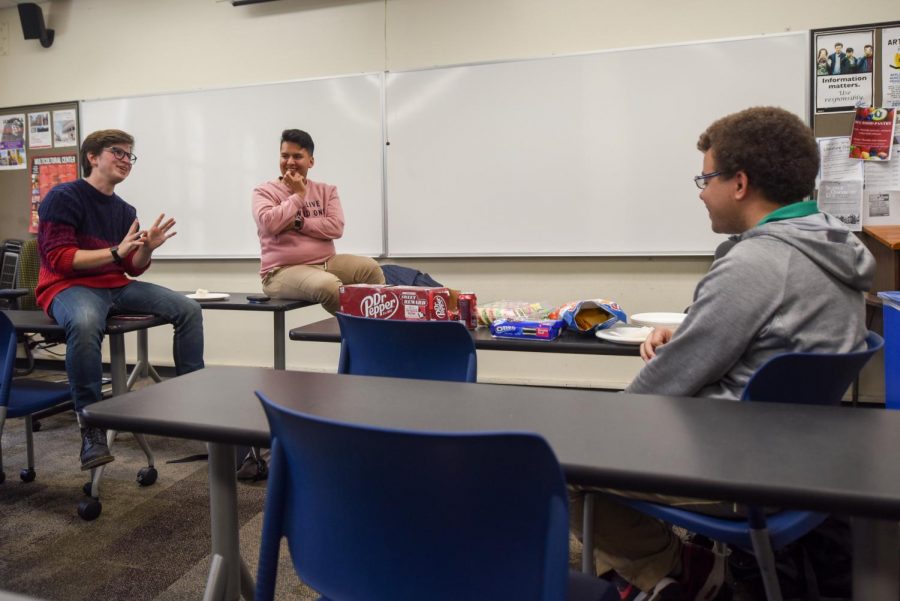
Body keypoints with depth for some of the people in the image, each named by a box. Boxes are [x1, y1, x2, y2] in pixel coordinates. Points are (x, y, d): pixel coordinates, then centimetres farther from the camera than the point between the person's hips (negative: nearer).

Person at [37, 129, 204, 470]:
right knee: (85, 323, -42)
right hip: (68, 286, -6)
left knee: (188, 309, -11)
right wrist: (116, 251, -21)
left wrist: (146, 249, -8)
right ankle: (91, 427, -29)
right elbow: (57, 259, -14)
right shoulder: (63, 198, -6)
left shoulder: (125, 211, 13)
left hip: (116, 286, 7)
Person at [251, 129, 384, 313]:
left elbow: (336, 227, -3)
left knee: (370, 268, -19)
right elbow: (269, 224, -17)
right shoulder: (264, 191, 4)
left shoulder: (326, 190, 13)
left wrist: (297, 223, -11)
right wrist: (298, 194, -7)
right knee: (330, 286, -34)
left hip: (326, 263, 4)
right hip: (283, 270, -4)